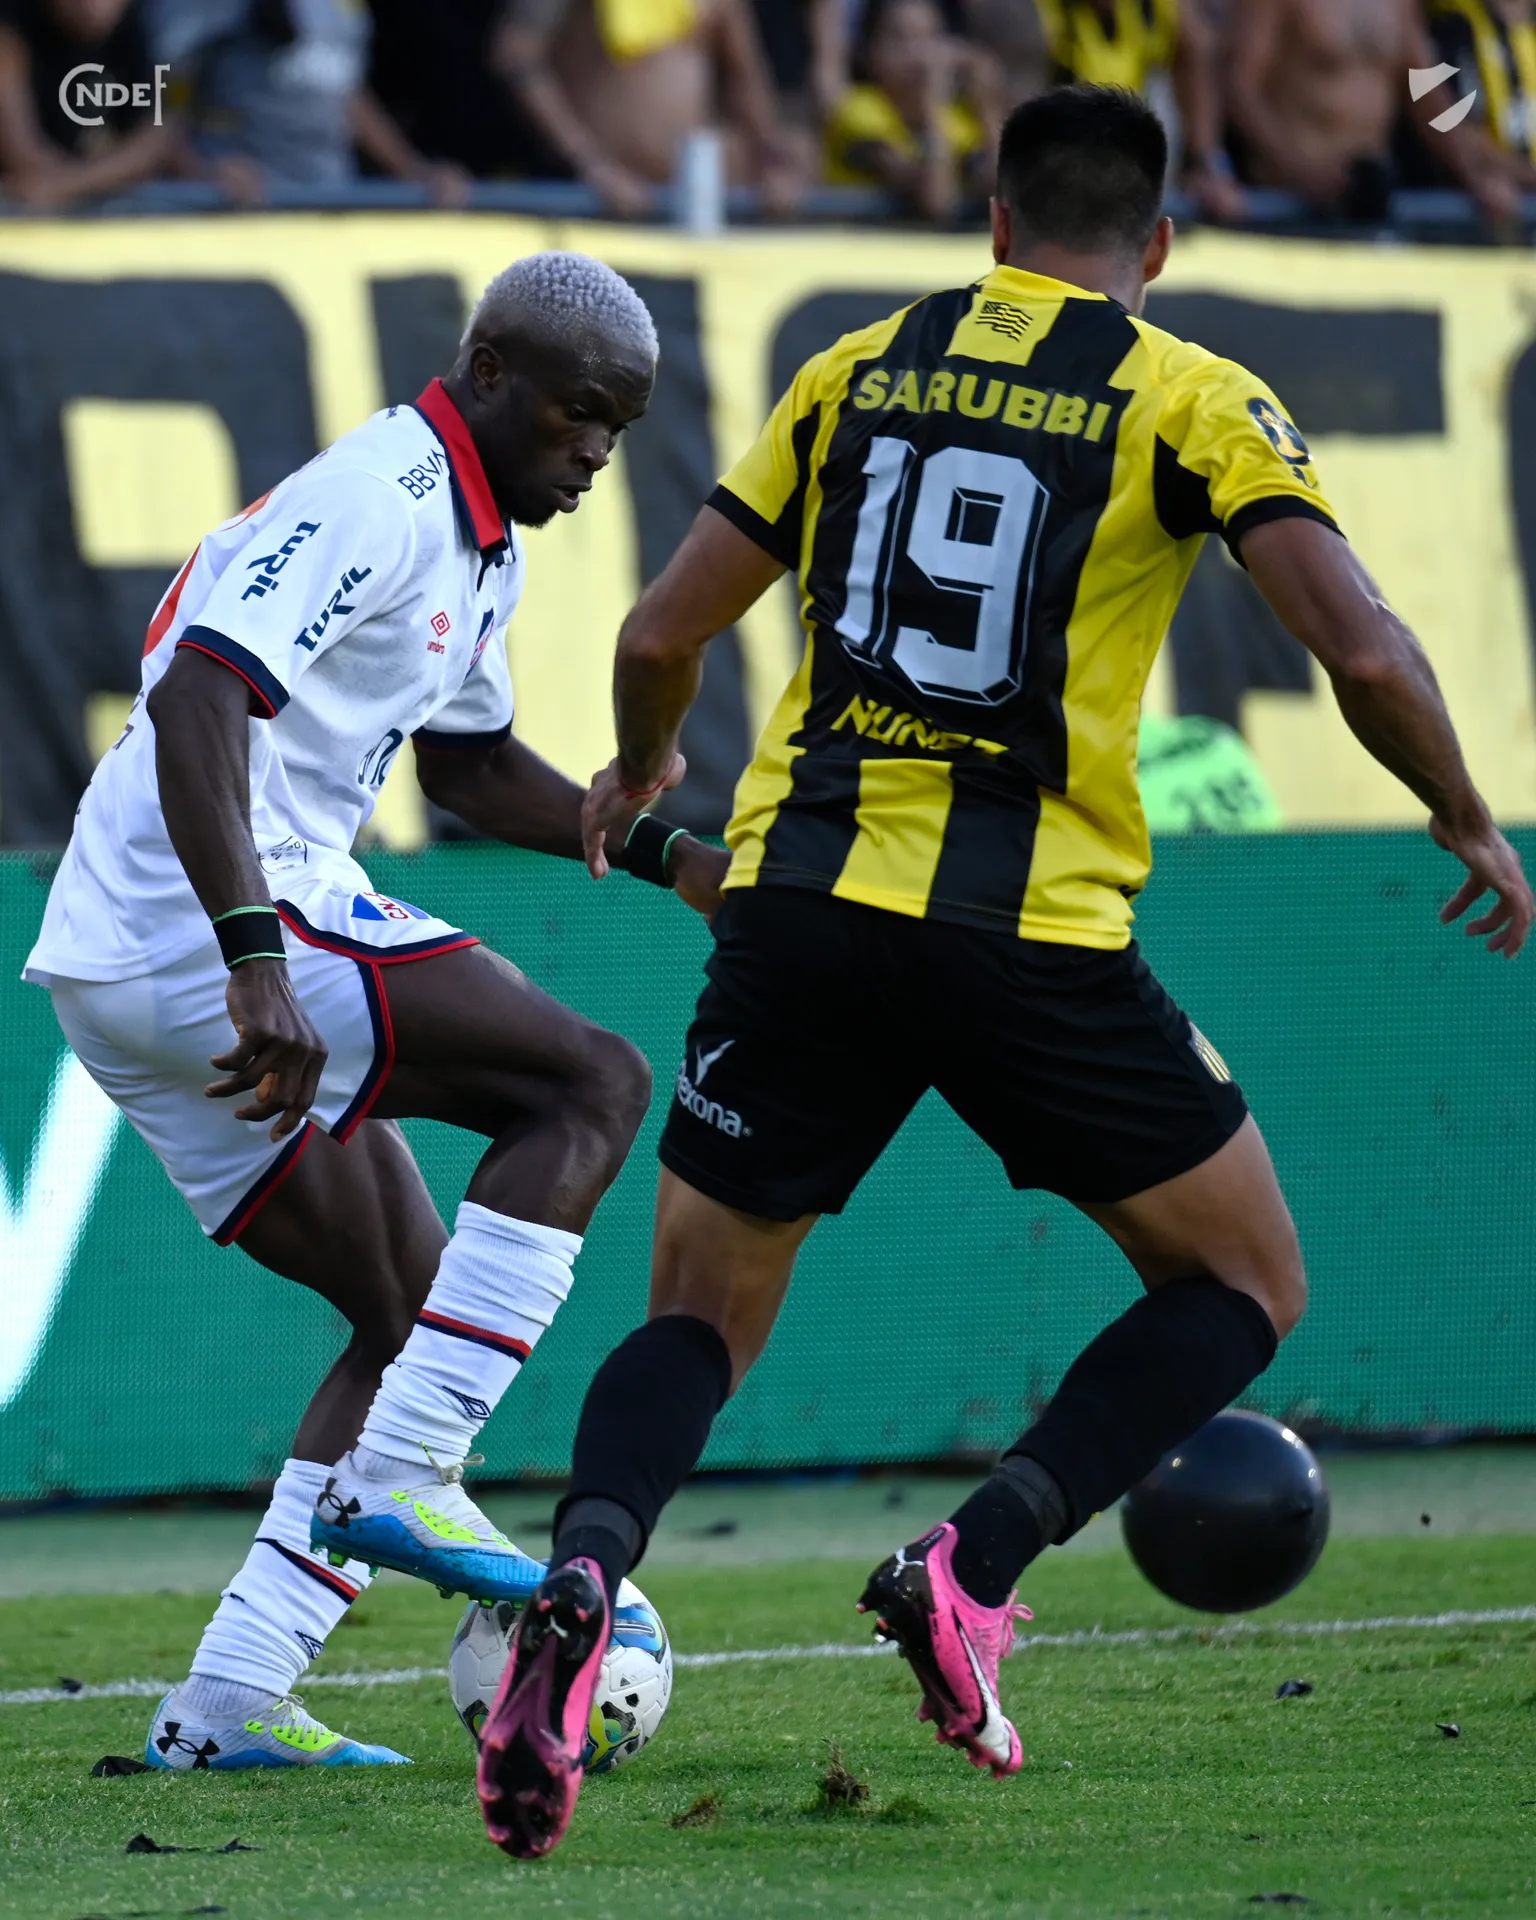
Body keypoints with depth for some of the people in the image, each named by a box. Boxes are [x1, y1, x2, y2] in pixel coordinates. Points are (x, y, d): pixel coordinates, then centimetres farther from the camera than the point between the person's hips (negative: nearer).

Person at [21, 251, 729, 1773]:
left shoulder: (481, 545, 18)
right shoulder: (374, 502, -14)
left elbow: (469, 762, 34)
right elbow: (196, 702, -26)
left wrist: (669, 860, 24)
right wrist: (255, 960, -35)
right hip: (194, 942, -11)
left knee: (414, 1315, 12)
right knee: (589, 1083, -14)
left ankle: (229, 1702, 6)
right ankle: (402, 1478, -19)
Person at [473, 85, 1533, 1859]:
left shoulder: (856, 371, 14)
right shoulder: (1191, 400, 4)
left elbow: (662, 633, 16)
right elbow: (1364, 653, -7)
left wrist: (638, 777, 38)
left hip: (798, 900, 3)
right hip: (1030, 922, -3)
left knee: (698, 1322, 14)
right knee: (1244, 1287, 15)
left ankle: (581, 1579, -19)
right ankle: (975, 1566, -7)